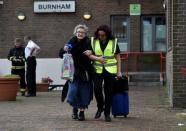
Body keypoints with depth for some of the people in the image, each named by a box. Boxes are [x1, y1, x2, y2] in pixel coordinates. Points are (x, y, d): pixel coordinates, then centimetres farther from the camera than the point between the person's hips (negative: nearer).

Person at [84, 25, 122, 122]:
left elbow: (117, 57, 4)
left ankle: (107, 114, 12)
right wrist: (97, 58, -17)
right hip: (98, 69, 1)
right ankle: (100, 107, 12)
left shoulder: (113, 42, 1)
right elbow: (89, 55, 2)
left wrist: (119, 71, 0)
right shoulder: (94, 41, 4)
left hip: (110, 70, -1)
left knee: (108, 92, 1)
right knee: (97, 88, -15)